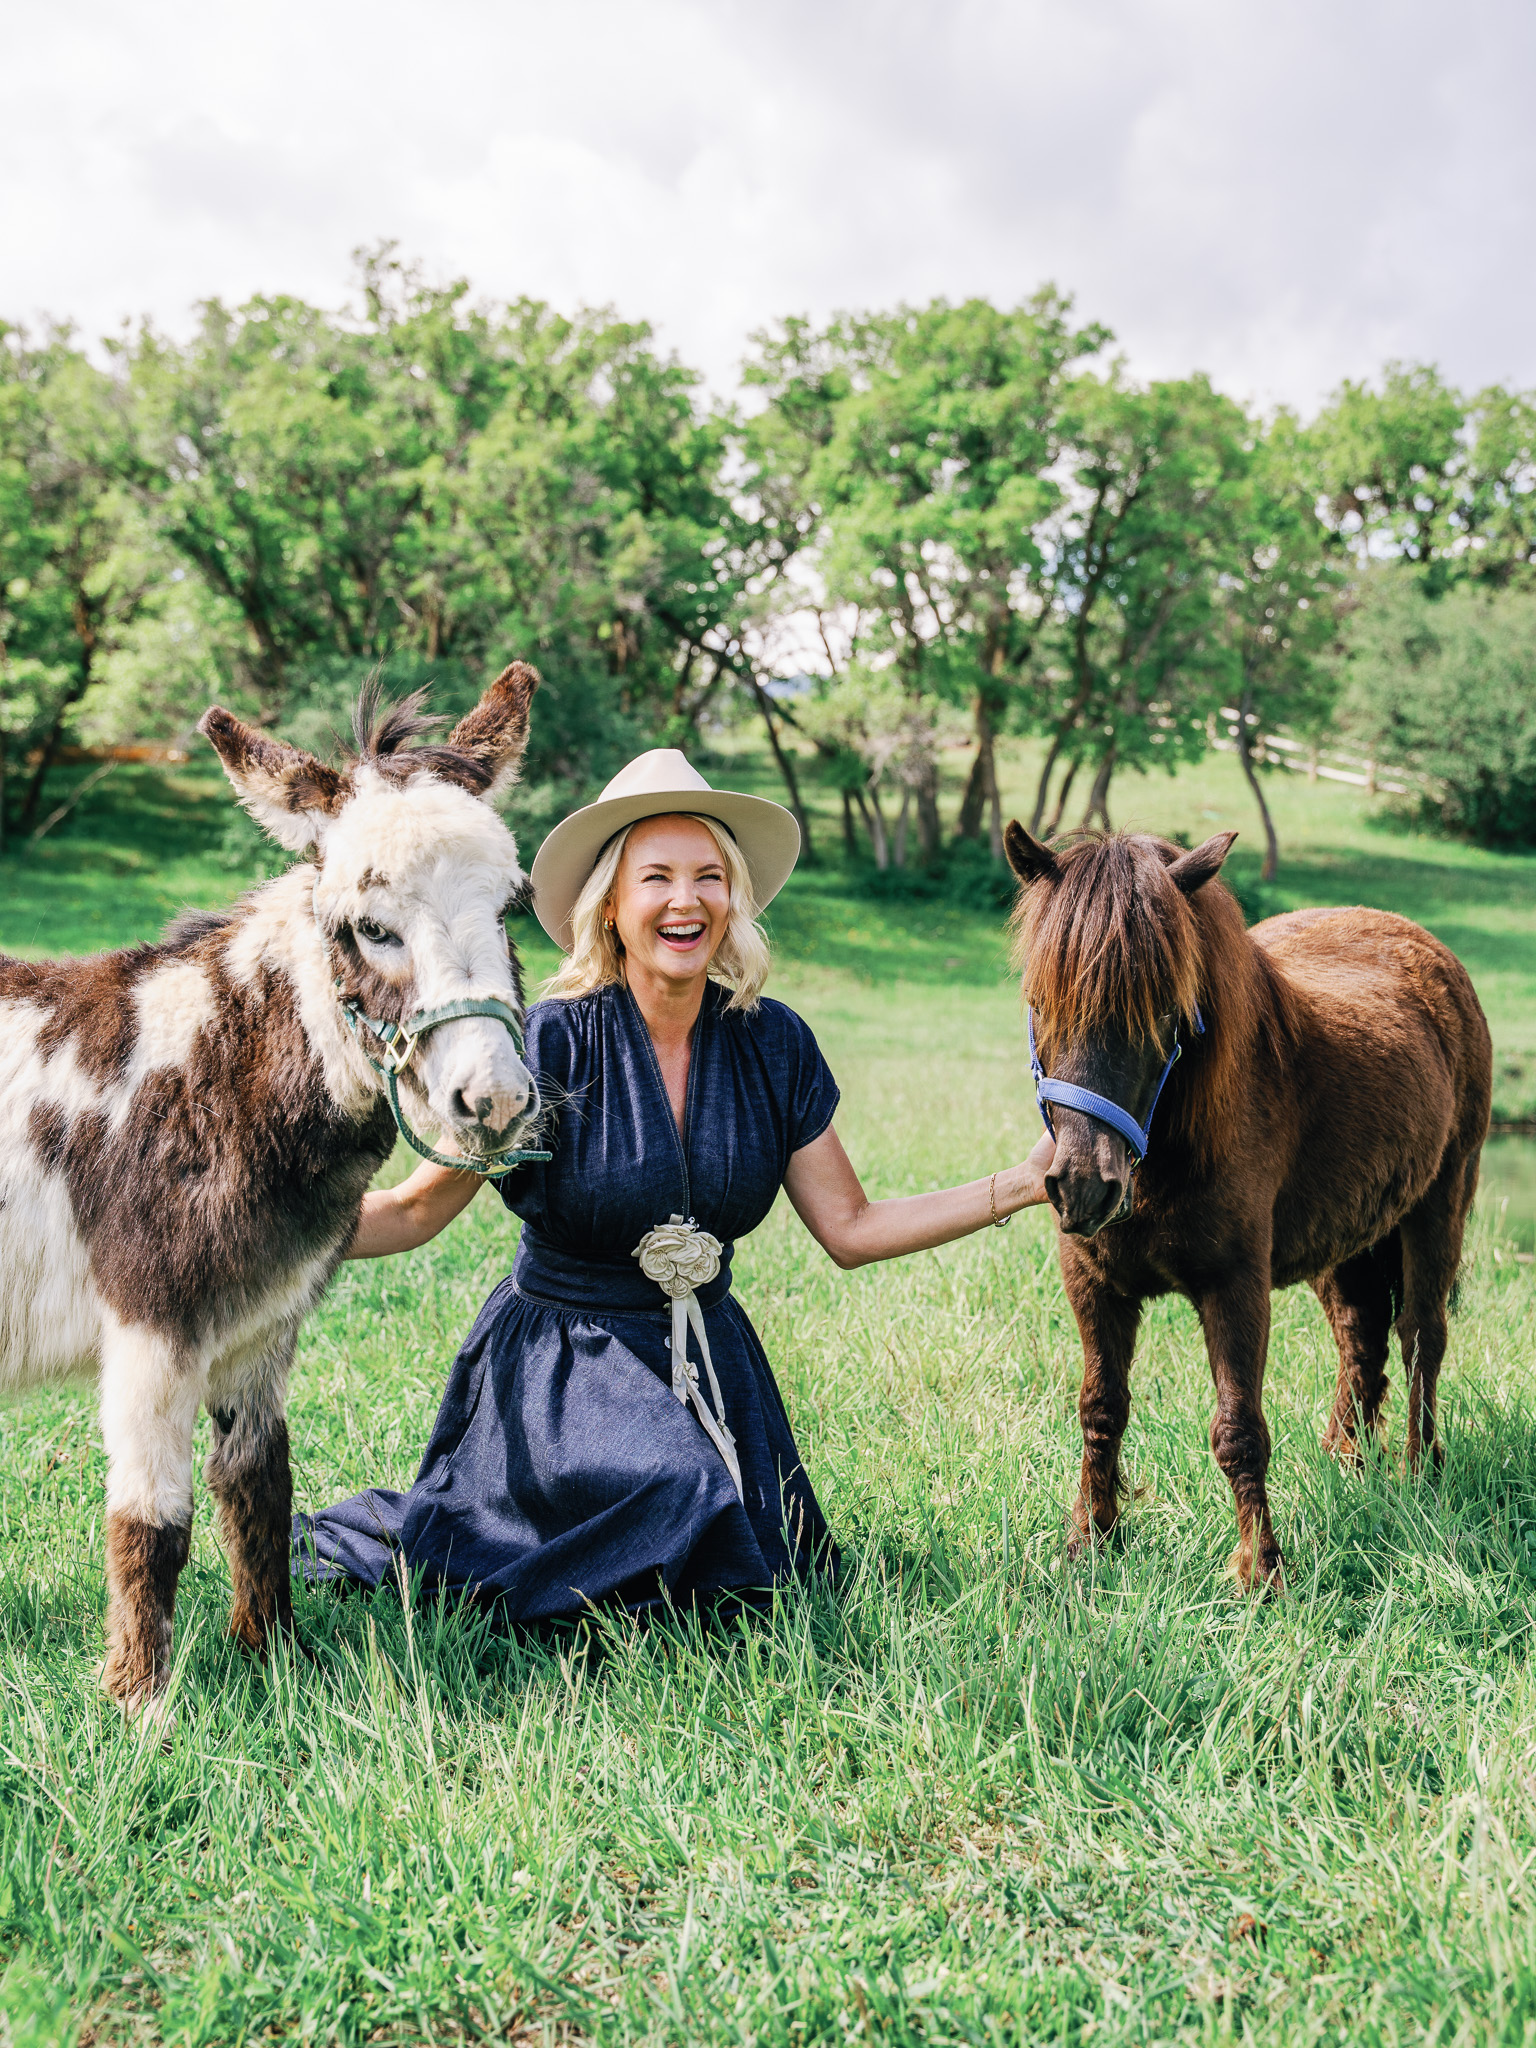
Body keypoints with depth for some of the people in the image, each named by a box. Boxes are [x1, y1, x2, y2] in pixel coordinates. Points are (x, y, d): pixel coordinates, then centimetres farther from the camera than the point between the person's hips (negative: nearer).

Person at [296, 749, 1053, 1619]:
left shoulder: (773, 1044, -5)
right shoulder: (554, 1042, -16)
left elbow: (850, 1228, 0)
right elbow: (414, 1211, -13)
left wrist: (1026, 1183, -6)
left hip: (711, 1359, 5)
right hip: (565, 1369, -4)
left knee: (758, 1579, 1)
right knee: (671, 1493, -29)